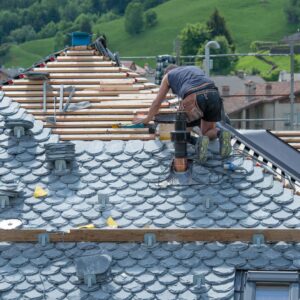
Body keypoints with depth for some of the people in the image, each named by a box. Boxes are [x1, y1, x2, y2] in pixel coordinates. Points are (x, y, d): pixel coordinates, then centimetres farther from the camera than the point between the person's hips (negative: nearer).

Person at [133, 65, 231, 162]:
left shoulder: (168, 75, 30)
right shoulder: (196, 69, 41)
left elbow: (157, 102, 38)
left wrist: (147, 119, 54)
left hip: (194, 98, -4)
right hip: (214, 95, 4)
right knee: (209, 132, 25)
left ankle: (201, 141, -13)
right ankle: (221, 134, -12)